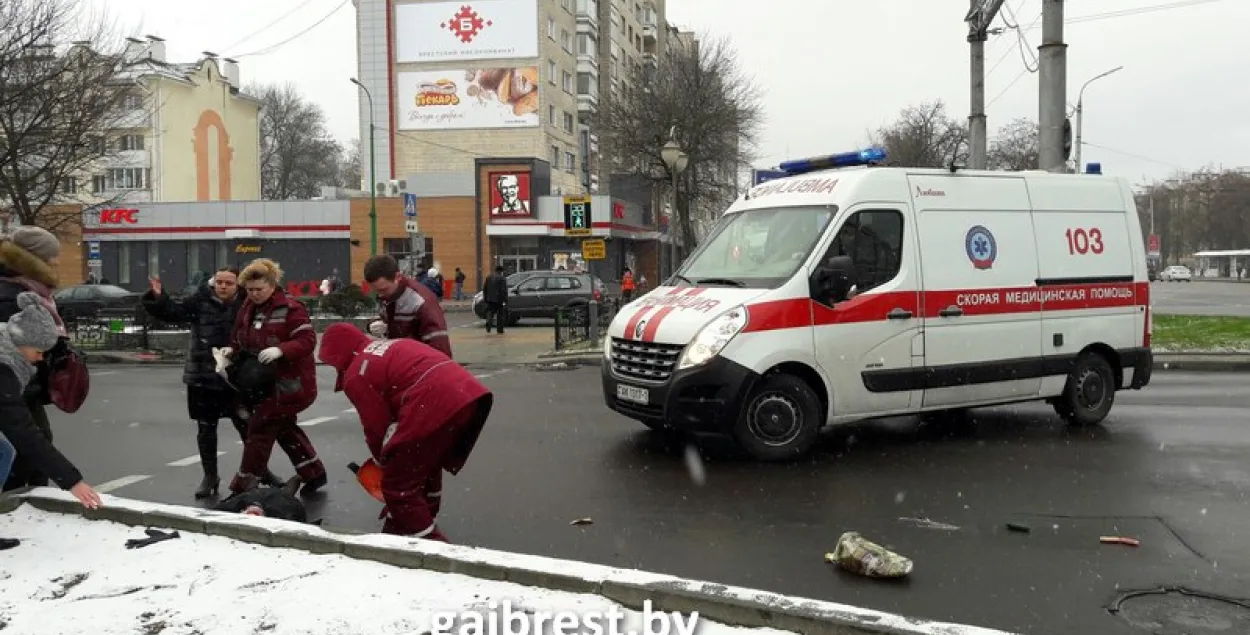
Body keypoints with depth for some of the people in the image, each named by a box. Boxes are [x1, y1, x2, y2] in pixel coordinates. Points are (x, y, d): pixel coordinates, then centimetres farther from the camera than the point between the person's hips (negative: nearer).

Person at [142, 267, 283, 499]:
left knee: (247, 426, 10)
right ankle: (210, 476, 23)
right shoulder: (200, 301, -4)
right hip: (203, 377, 0)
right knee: (206, 428, 8)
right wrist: (159, 298, -22)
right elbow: (172, 312, -6)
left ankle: (261, 470, 27)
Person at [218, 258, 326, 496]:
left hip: (287, 383, -9)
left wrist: (280, 349, -34)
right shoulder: (247, 309, 7)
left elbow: (308, 340, -21)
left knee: (260, 428, -5)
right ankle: (314, 474, 31)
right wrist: (231, 351, -5)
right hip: (262, 382, 9)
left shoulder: (290, 308, -17)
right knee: (284, 428, 17)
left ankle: (243, 488, 5)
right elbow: (240, 339, 16)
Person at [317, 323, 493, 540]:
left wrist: (384, 461, 29)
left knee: (398, 483, 5)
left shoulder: (355, 375, 7)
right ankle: (424, 529, 43)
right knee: (427, 470, 28)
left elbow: (377, 427, 8)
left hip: (439, 406, -9)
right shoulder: (393, 346, 31)